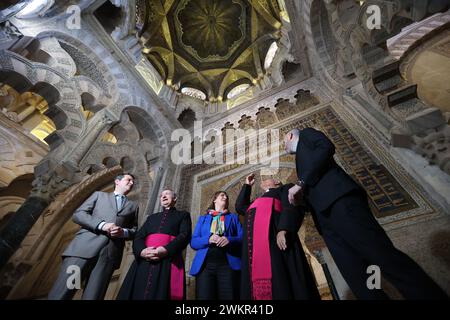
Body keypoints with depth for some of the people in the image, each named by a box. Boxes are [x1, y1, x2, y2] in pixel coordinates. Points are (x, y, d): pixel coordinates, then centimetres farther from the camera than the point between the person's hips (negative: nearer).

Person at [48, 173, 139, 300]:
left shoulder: (133, 206, 23)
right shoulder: (99, 195, 20)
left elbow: (135, 231, 18)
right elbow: (78, 214, 8)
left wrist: (123, 232, -6)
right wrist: (102, 225, -8)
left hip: (110, 254, 1)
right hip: (84, 246, -1)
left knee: (92, 296, -3)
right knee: (59, 294, -6)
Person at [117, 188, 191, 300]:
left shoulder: (183, 215, 14)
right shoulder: (152, 217, 26)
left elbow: (184, 236, -2)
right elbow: (138, 237, 13)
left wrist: (165, 250, -19)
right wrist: (141, 251, -10)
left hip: (168, 262, -3)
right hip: (144, 262, 4)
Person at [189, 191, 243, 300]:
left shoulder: (234, 217, 20)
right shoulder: (203, 218, 21)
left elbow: (242, 238, 7)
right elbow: (193, 242, 10)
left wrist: (229, 240, -15)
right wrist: (208, 239, -11)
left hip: (229, 264, 0)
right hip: (205, 264, 1)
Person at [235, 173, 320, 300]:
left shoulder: (285, 189, 19)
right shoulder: (258, 201, 40)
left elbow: (292, 206, 0)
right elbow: (240, 207, 38)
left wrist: (283, 229, -19)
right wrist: (247, 185, 42)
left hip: (273, 230, -6)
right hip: (254, 241, 7)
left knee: (278, 274, -16)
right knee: (258, 274, -2)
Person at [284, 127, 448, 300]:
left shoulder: (306, 134, 18)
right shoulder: (301, 158, 38)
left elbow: (326, 147, -6)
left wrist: (300, 183, -7)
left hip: (338, 197, -7)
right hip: (326, 217, 7)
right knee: (356, 277, -4)